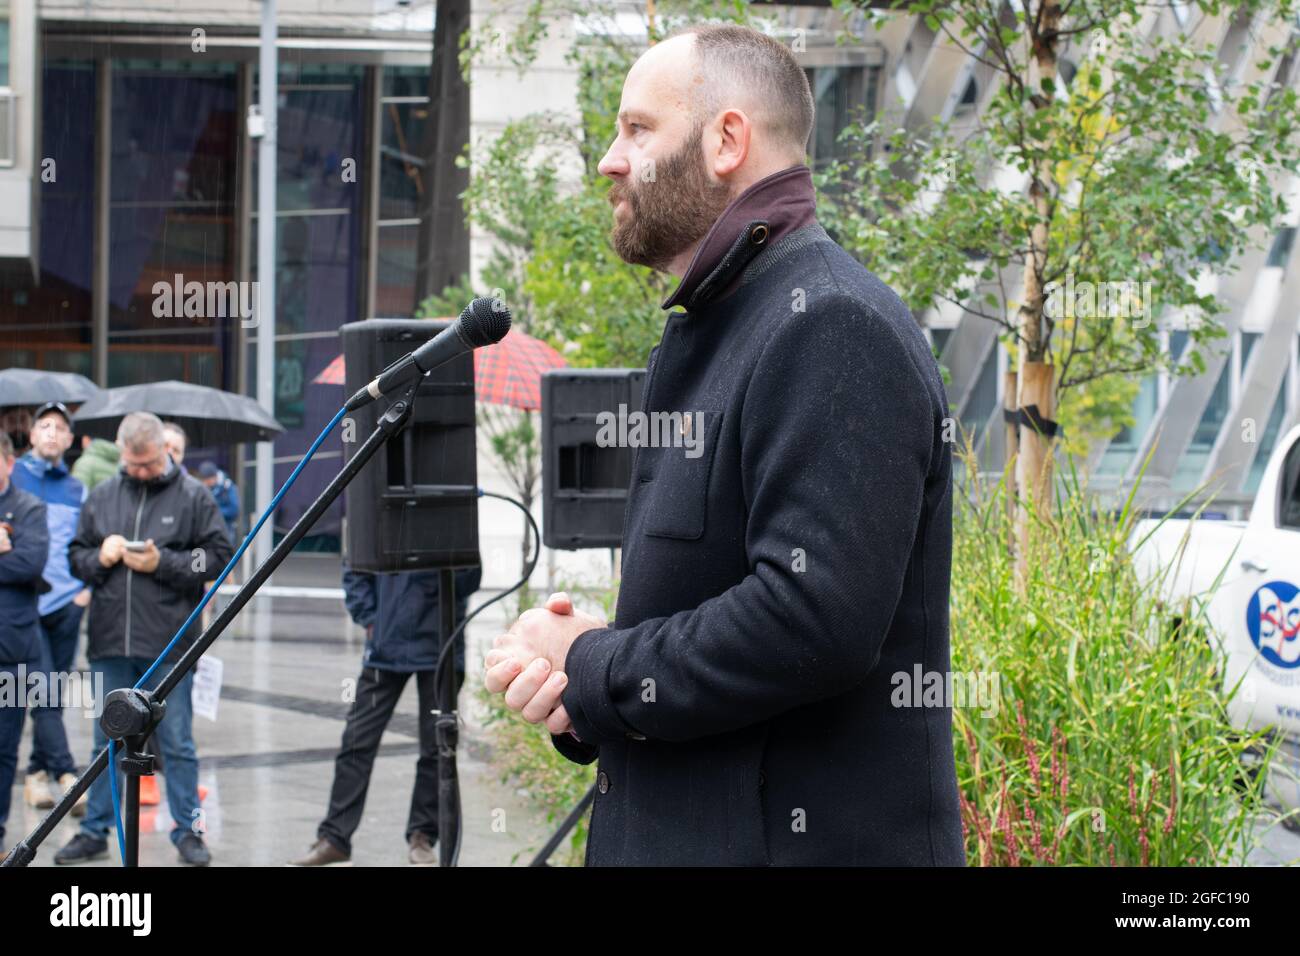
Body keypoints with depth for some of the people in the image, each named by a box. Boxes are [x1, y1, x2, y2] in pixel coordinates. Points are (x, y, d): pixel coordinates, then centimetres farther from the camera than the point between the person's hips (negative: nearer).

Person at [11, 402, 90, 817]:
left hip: (66, 604, 4)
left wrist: (87, 588, 7)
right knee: (43, 689, -13)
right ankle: (65, 774, -19)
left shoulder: (76, 490, 14)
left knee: (54, 693, 8)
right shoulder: (10, 479, 2)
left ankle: (37, 772, 18)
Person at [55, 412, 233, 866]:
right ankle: (95, 831, 19)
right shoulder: (101, 497, 8)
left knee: (177, 743, 5)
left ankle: (187, 830, 14)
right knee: (107, 743, 11)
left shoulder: (193, 496, -2)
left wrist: (163, 563, -14)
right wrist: (99, 558, -8)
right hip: (109, 641, 3)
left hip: (169, 642, -3)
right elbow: (76, 556, 14)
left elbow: (218, 555, -4)